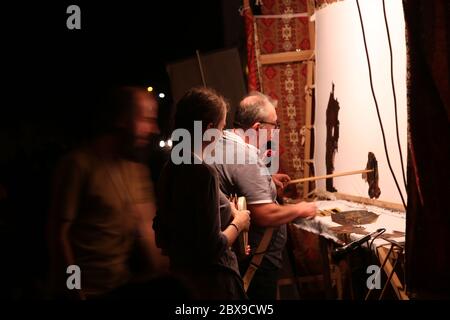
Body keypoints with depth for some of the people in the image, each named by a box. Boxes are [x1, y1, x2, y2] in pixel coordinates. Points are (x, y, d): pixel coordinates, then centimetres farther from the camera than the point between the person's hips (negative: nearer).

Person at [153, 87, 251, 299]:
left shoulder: (170, 168, 3)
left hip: (180, 274, 8)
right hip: (211, 282, -8)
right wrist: (238, 223, -6)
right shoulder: (203, 173, -22)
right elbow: (212, 248, -23)